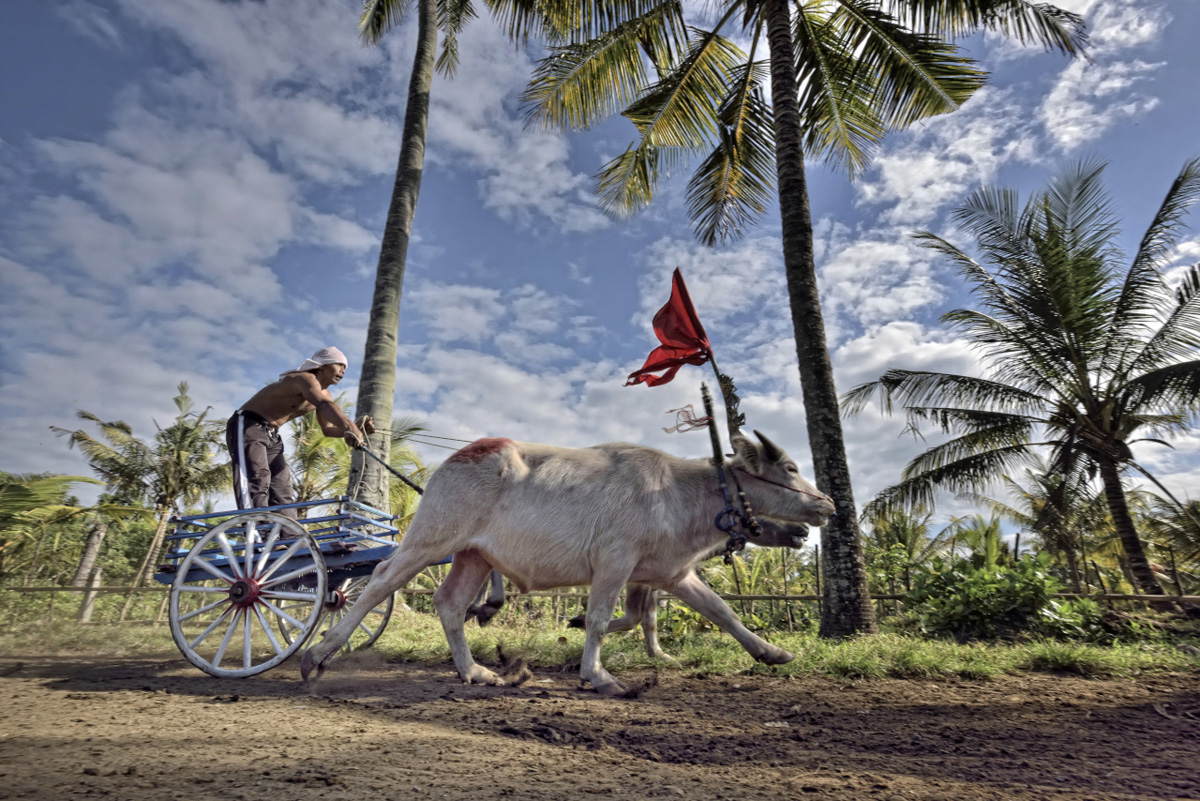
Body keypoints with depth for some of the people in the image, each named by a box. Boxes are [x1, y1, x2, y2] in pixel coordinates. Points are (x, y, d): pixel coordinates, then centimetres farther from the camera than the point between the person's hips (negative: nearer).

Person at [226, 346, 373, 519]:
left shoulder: (324, 393, 8)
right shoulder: (305, 379, -21)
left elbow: (328, 429, 8)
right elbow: (325, 405, -42)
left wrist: (357, 430, -11)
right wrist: (349, 426, -60)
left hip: (272, 435, 10)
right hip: (247, 425, -10)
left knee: (283, 493, 2)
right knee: (258, 480, -25)